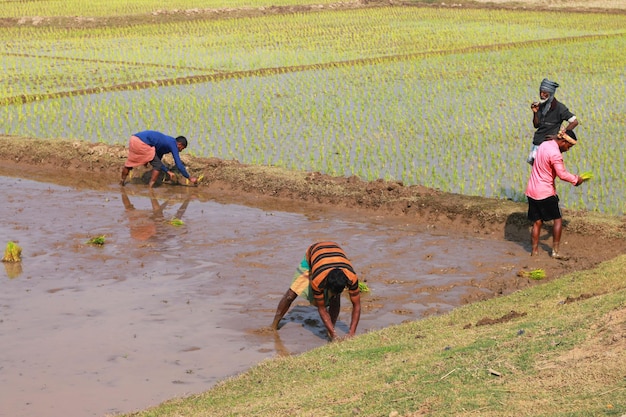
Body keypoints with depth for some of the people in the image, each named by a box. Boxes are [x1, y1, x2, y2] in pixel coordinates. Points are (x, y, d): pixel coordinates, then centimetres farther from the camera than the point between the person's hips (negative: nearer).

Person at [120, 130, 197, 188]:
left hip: (133, 139, 9)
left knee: (129, 164, 29)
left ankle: (121, 183, 43)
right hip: (141, 142, -9)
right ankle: (150, 188, 5)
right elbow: (179, 165, -1)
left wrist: (168, 172, 27)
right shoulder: (173, 144, 2)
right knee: (157, 166, 2)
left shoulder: (166, 143, 28)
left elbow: (157, 162, 33)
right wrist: (189, 178, 8)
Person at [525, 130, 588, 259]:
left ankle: (534, 251, 13)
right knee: (557, 219, 4)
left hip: (531, 190, 8)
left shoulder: (544, 145, 9)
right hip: (545, 192, -8)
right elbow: (562, 174, -21)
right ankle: (555, 250, 2)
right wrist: (576, 179, -3)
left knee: (537, 222, 13)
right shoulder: (555, 153, -20)